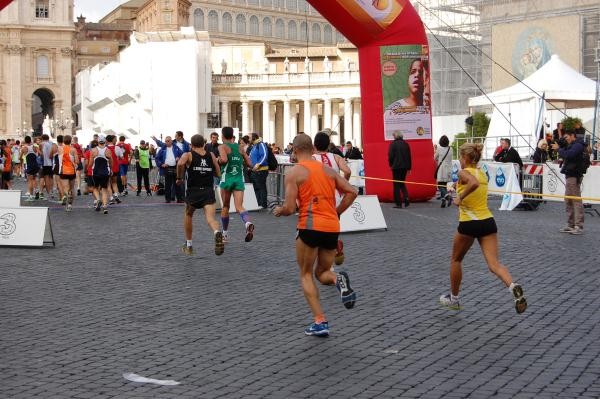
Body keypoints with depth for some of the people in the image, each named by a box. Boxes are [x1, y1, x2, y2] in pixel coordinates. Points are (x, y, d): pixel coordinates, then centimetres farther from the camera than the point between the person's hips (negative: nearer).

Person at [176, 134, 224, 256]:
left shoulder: (188, 155, 2)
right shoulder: (211, 155, 11)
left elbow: (180, 164, -19)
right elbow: (218, 173, 13)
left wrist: (179, 178, -4)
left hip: (193, 191, -1)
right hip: (209, 191, 1)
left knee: (188, 215, 24)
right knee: (210, 218, -11)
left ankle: (188, 246, 30)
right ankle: (217, 233, -46)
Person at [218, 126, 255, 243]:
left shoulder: (222, 147, -3)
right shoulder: (240, 147, 11)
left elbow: (224, 159, -22)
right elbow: (249, 164, 11)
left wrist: (218, 161, -1)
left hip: (227, 179, -3)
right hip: (239, 179, 3)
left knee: (225, 207, 13)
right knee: (239, 206, -7)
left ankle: (224, 233, 23)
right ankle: (248, 223, -38)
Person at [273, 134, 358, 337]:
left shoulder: (294, 173, -2)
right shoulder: (328, 169, 14)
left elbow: (290, 208, -8)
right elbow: (352, 192, 7)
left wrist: (279, 211, 14)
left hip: (310, 227, -4)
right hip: (332, 228, 5)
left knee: (306, 275, 12)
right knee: (322, 273, 20)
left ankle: (320, 322, 0)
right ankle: (339, 279, -17)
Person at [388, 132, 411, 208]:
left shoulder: (393, 144, -9)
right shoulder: (405, 144, 5)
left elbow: (390, 156, -11)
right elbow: (409, 156, 8)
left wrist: (391, 165, 6)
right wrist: (409, 167, 14)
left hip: (396, 166, -5)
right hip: (404, 167, 5)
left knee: (396, 185, 2)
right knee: (402, 183, 19)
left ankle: (398, 203, -1)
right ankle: (406, 197, -5)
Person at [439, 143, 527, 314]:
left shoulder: (463, 173, -8)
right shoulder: (483, 174, 15)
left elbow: (474, 183, -30)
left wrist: (460, 198, -18)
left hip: (469, 224, -5)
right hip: (488, 221, 5)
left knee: (456, 260, 19)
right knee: (494, 264, -4)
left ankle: (453, 298, 30)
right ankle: (513, 286, -32)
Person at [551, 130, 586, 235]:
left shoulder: (578, 145, -11)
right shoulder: (572, 145, 22)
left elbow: (568, 154, -25)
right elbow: (566, 156, 16)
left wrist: (558, 149, -10)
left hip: (574, 176, -11)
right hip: (570, 175, 11)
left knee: (576, 200, -11)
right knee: (568, 201, 12)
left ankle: (579, 226, -13)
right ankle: (571, 225, 16)